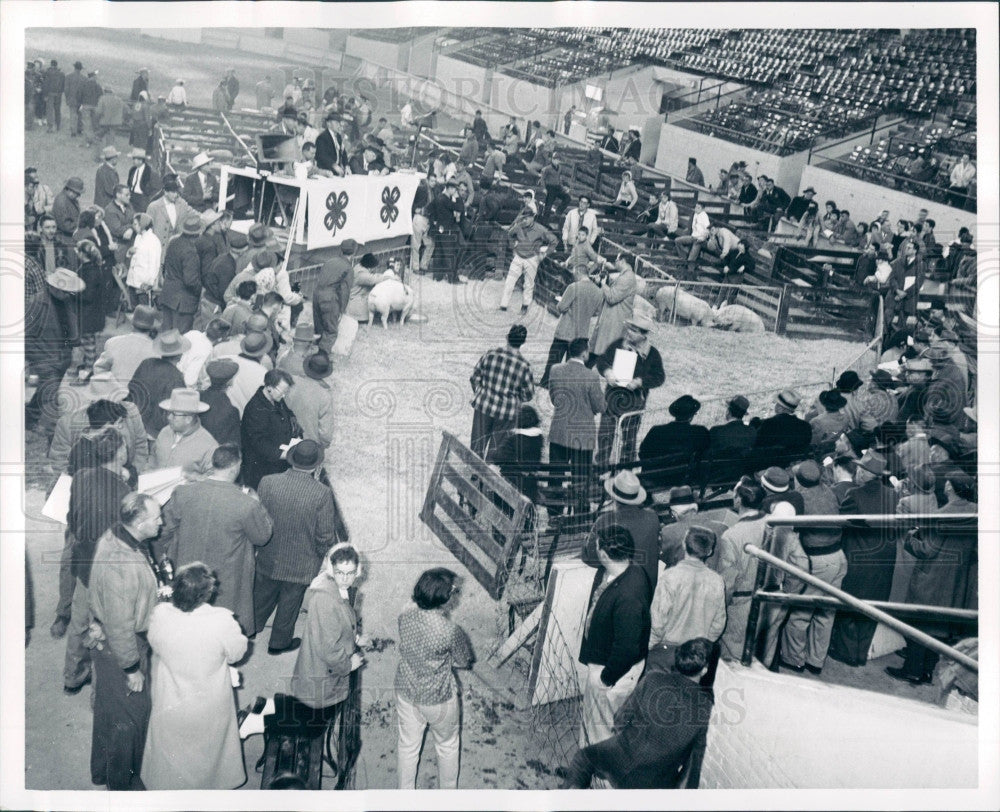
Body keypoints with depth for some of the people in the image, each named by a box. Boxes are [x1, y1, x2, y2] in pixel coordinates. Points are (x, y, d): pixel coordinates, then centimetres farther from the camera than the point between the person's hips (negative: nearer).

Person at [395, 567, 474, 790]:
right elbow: (464, 661, -13)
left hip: (406, 694, 5)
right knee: (447, 747, 23)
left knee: (407, 746, 24)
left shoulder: (405, 617, -15)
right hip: (438, 700, -4)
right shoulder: (450, 631, -31)